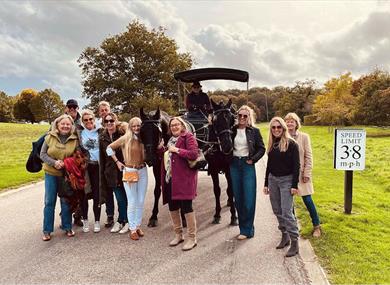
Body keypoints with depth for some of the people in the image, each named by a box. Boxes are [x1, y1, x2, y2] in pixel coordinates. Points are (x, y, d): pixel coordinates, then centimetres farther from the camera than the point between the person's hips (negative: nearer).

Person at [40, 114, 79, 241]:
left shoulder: (75, 140, -5)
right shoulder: (50, 137, -4)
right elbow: (43, 154, -3)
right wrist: (54, 162, -19)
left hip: (66, 174, 0)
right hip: (51, 173, 0)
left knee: (66, 201, 9)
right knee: (49, 202, 4)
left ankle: (67, 227, 23)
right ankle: (47, 230, 15)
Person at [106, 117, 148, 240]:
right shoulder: (125, 139, -5)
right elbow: (109, 148, 4)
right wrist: (117, 162, 2)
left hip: (142, 171, 3)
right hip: (129, 171, -3)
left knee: (141, 201, 10)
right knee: (132, 202, 1)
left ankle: (138, 226, 26)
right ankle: (132, 229, 14)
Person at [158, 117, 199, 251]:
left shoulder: (188, 137, -7)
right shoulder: (170, 139, 16)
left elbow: (194, 154, -21)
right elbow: (165, 155, 26)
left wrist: (177, 150, -20)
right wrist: (161, 148, 6)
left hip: (184, 178, -8)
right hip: (170, 178, 8)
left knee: (186, 207, -4)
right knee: (172, 207, 13)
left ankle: (192, 238, 10)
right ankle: (178, 235, 30)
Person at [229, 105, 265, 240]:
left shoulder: (254, 131, -1)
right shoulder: (232, 130, 5)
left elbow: (261, 148, 2)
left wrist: (253, 159, -9)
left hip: (247, 165, -3)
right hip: (234, 164, 3)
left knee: (249, 198, -3)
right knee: (238, 198, 9)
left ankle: (246, 230, 8)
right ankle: (244, 227, 23)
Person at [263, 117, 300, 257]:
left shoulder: (291, 144, -8)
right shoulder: (271, 144, 9)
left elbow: (296, 165, -10)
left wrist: (294, 185, -15)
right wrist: (266, 183, 13)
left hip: (286, 180, -6)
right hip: (273, 179, 6)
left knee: (286, 211, -9)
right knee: (277, 210, 11)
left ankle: (294, 243, -1)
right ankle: (285, 236, 26)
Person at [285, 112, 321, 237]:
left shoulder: (304, 137, -1)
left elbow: (308, 156, -1)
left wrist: (307, 173, -6)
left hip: (301, 173, -1)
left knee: (307, 200, -1)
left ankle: (316, 226, 17)